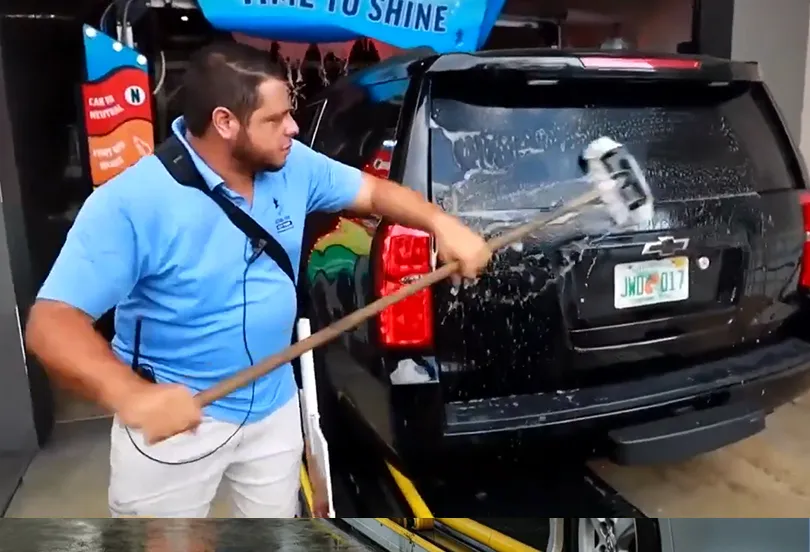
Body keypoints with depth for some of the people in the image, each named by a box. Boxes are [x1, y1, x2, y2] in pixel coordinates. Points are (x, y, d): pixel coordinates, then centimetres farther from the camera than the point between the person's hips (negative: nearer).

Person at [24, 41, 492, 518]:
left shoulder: (293, 165, -7)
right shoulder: (132, 203, -24)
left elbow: (373, 190, 4)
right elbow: (51, 322, -27)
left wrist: (440, 222, -14)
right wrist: (131, 395, -46)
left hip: (274, 405, 5)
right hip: (172, 416, -5)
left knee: (278, 516, 23)